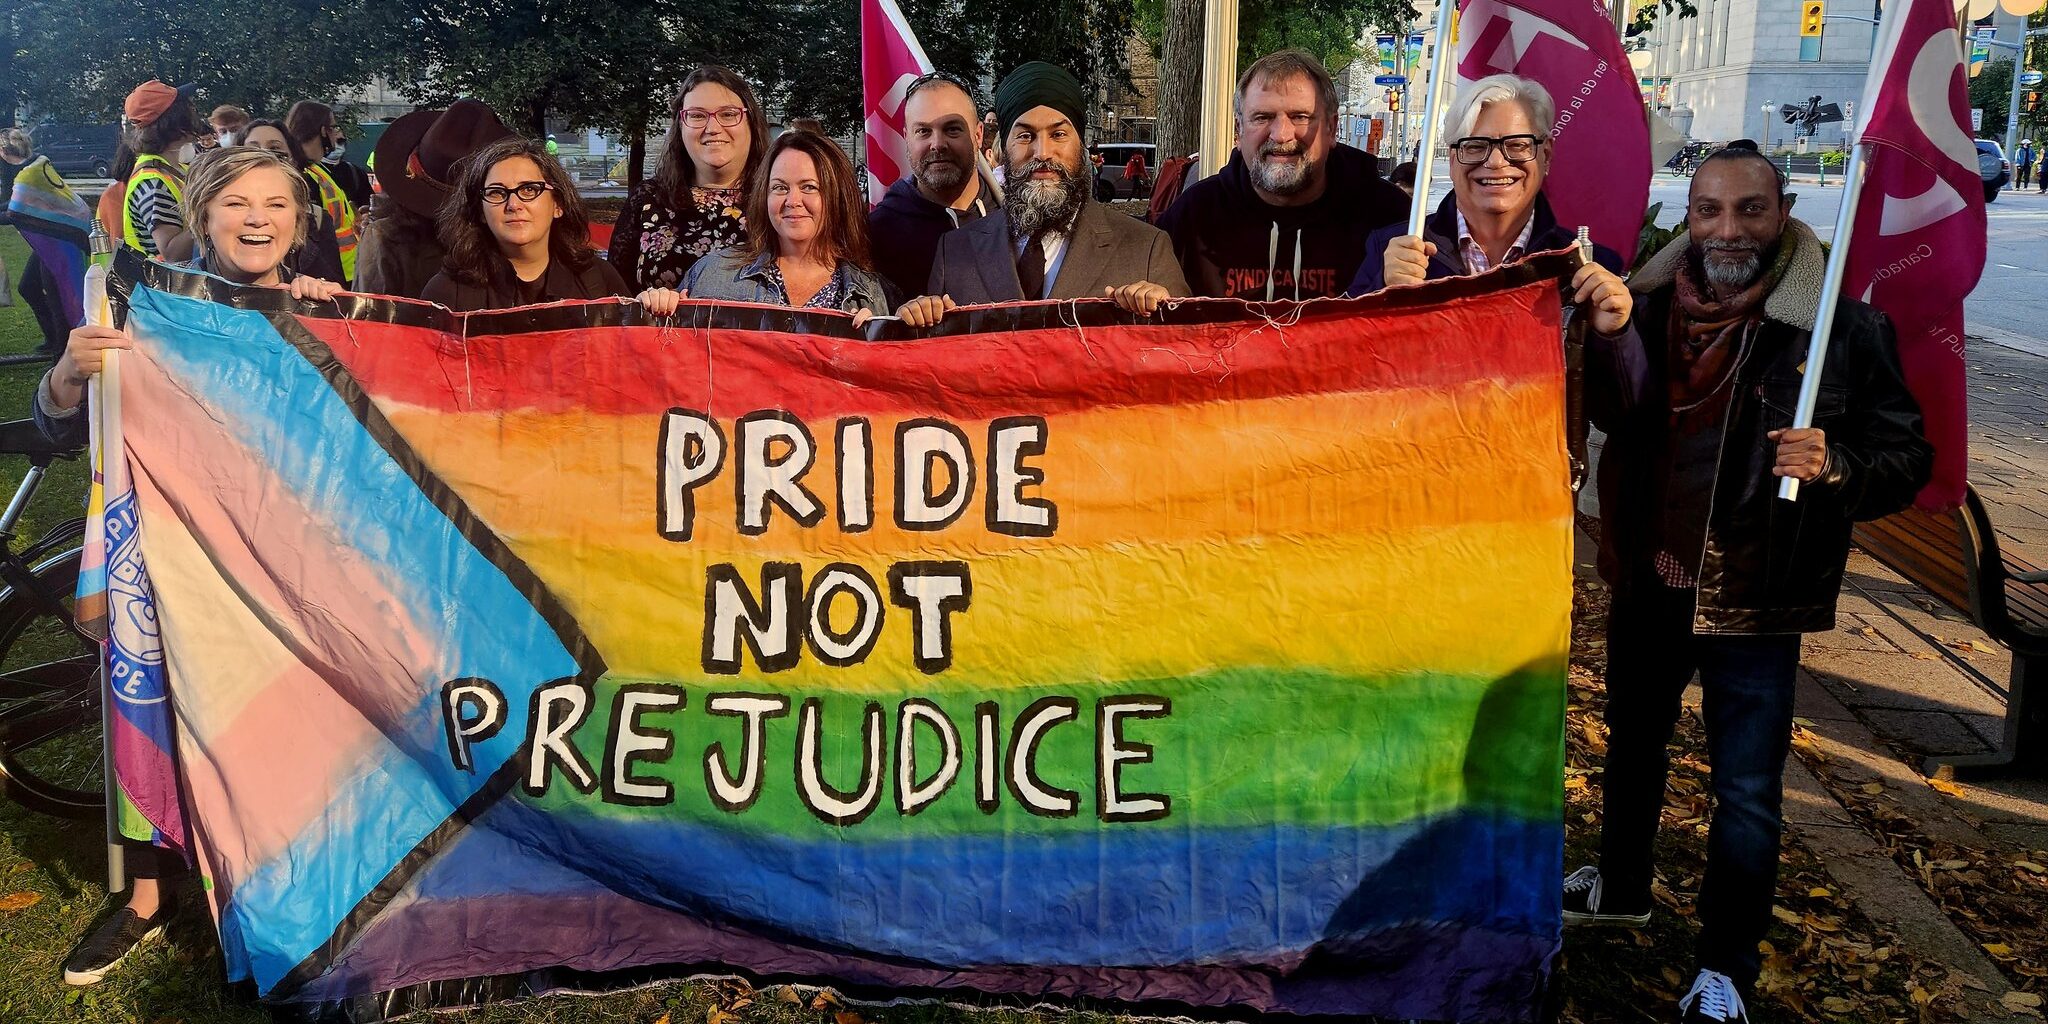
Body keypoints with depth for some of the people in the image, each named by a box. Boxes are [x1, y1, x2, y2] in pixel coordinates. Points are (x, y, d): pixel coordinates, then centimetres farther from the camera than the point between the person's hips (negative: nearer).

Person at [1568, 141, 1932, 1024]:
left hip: (1753, 601, -4)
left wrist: (1836, 464, -31)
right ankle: (1621, 885, 48)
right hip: (1648, 583, 5)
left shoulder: (1843, 328, -14)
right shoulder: (1646, 307, -2)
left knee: (1747, 791, 4)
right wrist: (1583, 339, -5)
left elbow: (1907, 459, -11)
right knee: (1634, 742, 24)